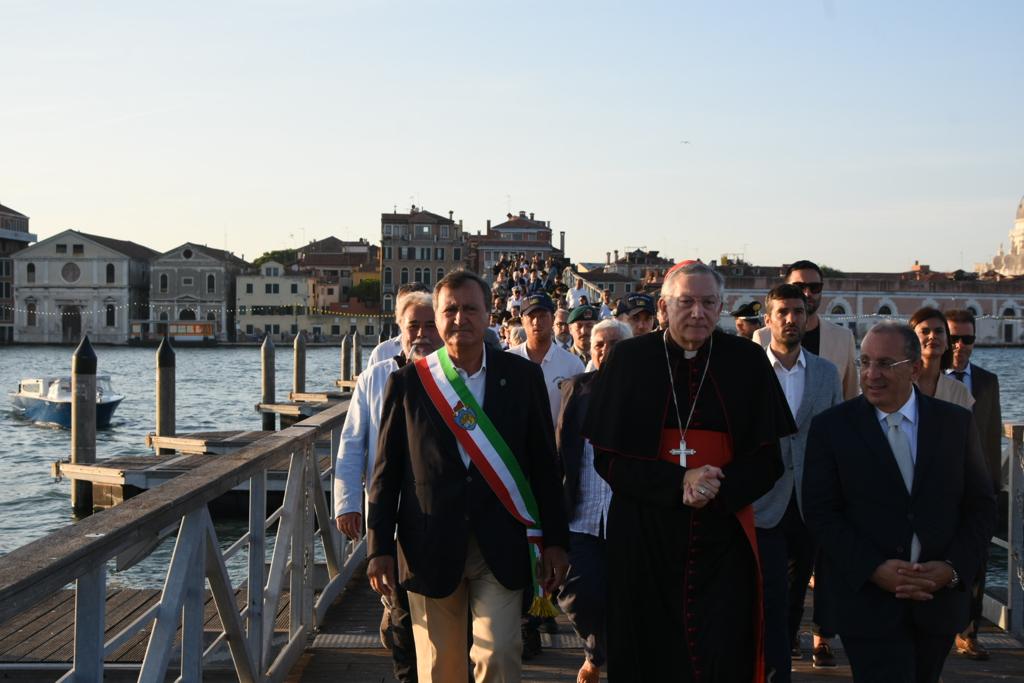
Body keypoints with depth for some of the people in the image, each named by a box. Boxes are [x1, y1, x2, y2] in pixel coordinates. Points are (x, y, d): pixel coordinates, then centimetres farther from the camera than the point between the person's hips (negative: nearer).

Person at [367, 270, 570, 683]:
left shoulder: (523, 376, 3)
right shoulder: (408, 381, 1)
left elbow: (544, 463, 6)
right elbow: (386, 472, 4)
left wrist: (555, 540, 5)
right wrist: (379, 548, 1)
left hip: (501, 547, 0)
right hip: (430, 549, 0)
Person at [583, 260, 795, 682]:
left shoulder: (747, 362, 3)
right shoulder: (629, 360, 0)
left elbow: (767, 457, 4)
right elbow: (607, 456, -2)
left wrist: (719, 488, -15)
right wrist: (677, 483, -16)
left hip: (723, 533, 0)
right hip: (645, 536, 0)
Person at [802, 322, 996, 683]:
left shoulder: (957, 422, 4)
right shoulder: (830, 426, -3)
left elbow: (981, 506, 6)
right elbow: (820, 513, -6)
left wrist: (953, 568, -9)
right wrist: (874, 570, -16)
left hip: (940, 596, 3)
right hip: (868, 597, -3)